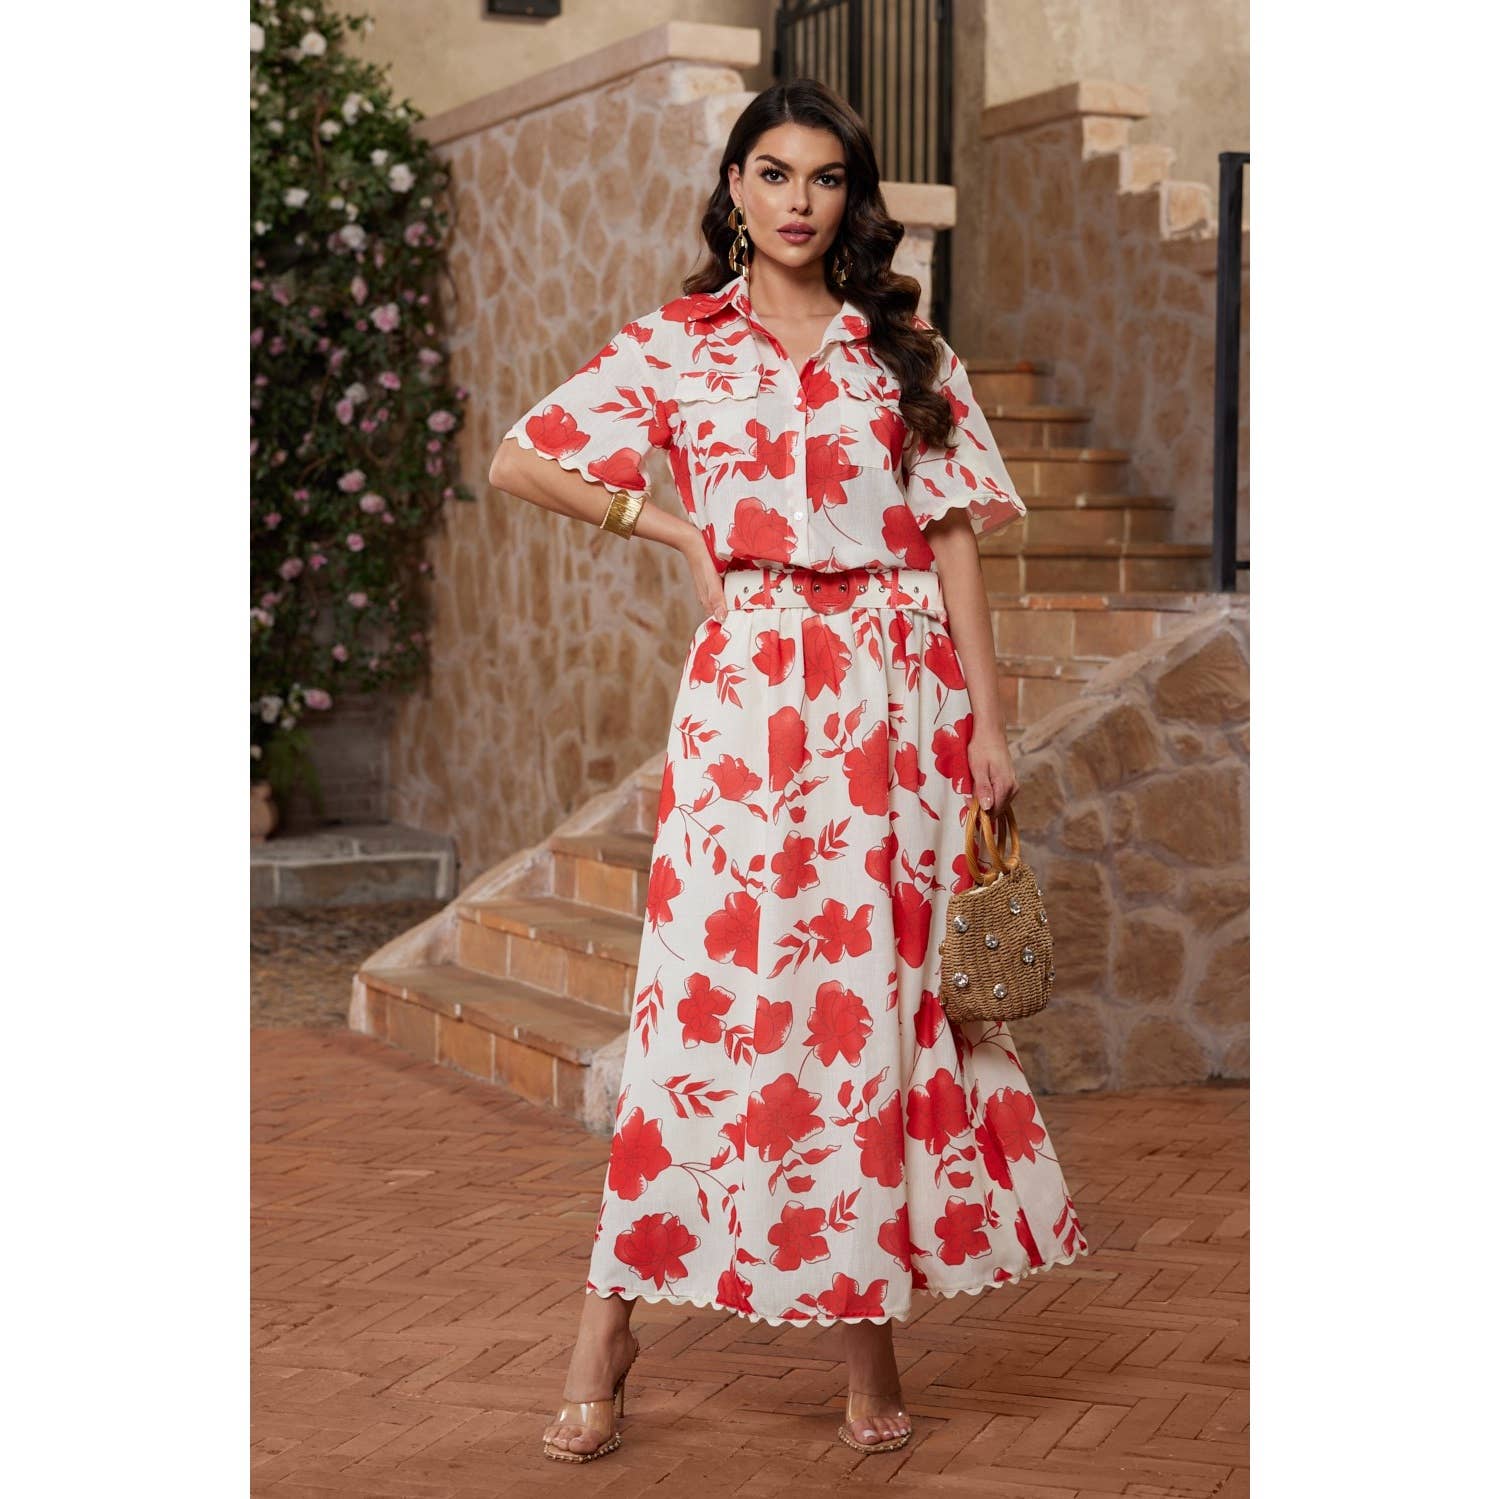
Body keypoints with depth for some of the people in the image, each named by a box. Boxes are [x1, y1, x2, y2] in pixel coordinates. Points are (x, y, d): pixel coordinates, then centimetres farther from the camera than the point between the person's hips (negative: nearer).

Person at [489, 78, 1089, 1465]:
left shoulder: (907, 352, 11)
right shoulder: (674, 347, 8)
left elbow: (954, 539, 6)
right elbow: (519, 463, 10)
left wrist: (989, 721, 0)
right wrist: (678, 532, 5)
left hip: (899, 687, 2)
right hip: (749, 686, -1)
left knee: (888, 984, 1)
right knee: (715, 981, -6)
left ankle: (871, 1316, 11)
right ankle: (613, 1321, 3)